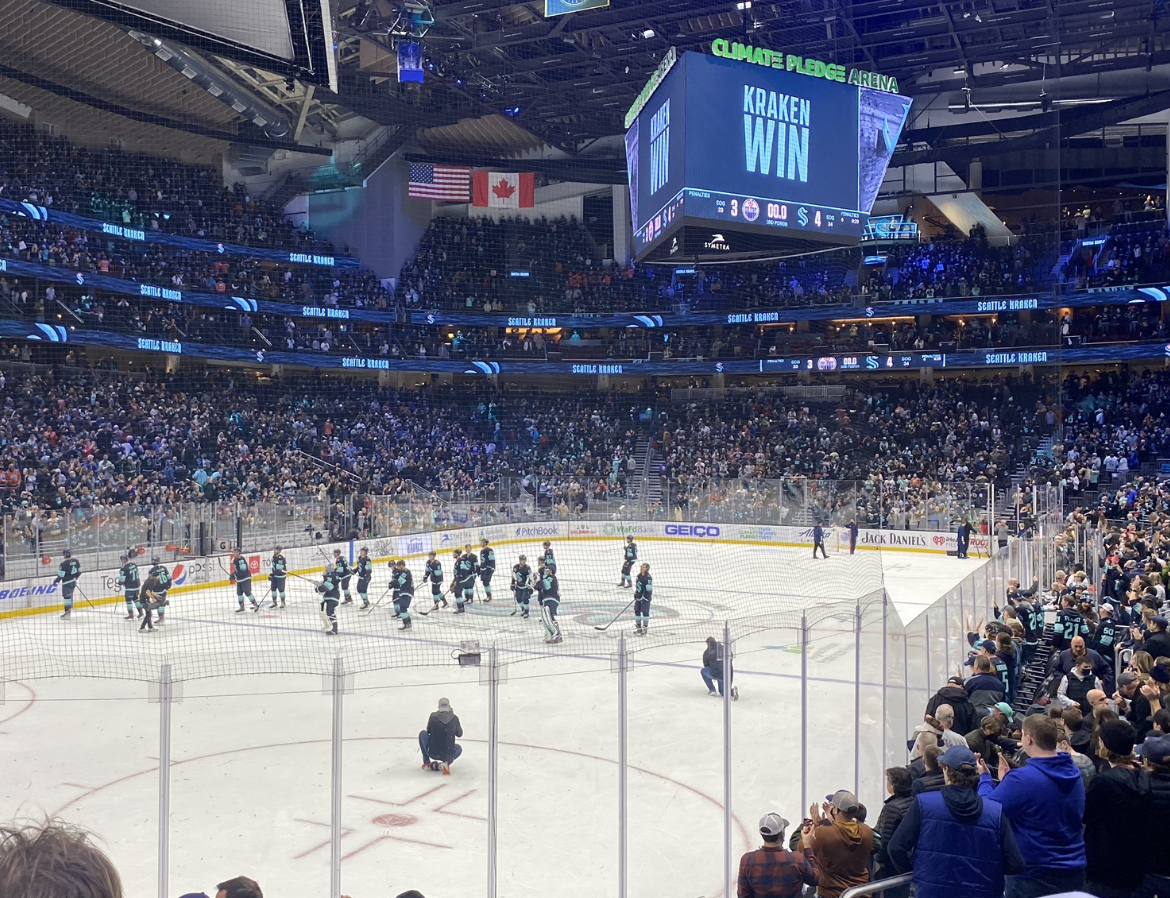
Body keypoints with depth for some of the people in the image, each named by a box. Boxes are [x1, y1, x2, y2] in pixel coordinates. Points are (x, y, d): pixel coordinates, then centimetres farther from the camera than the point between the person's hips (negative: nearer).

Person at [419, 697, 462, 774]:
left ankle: (426, 763, 25)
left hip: (433, 753, 0)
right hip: (448, 754, 1)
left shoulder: (433, 716, -5)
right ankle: (446, 763, 5)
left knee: (422, 734, 25)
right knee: (459, 748, 36)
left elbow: (428, 731, 11)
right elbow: (459, 734, 12)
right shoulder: (454, 718, -4)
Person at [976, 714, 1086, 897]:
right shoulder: (1074, 773, 0)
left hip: (1033, 874, -7)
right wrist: (1008, 780, 15)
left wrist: (984, 777, -1)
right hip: (1073, 871, 7)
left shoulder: (1022, 779, -24)